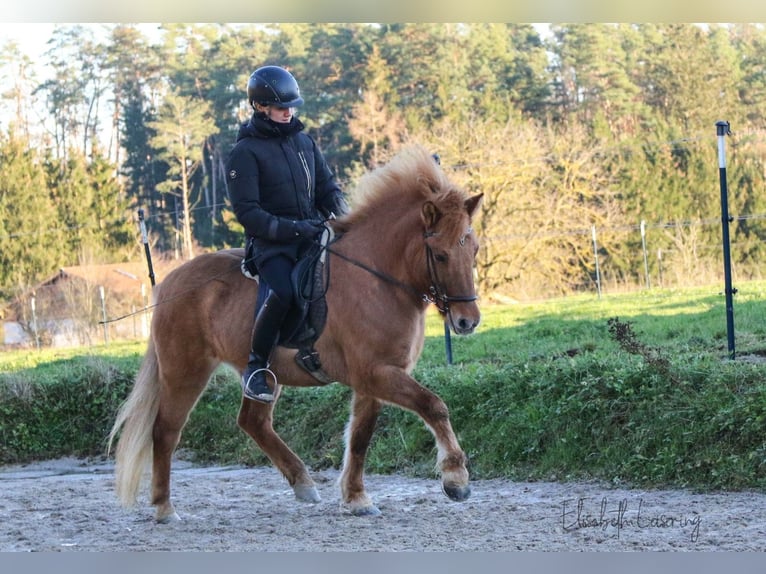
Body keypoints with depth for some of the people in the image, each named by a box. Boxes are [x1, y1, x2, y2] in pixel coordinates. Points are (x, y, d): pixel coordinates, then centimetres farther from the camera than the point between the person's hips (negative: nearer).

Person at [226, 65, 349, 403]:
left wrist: (343, 219, -2)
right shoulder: (245, 153, -5)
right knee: (282, 291, -33)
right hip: (271, 242, -6)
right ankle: (256, 365, -16)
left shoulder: (304, 142, 14)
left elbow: (328, 188, 18)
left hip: (315, 233, 6)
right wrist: (292, 228, -19)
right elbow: (247, 213, -11)